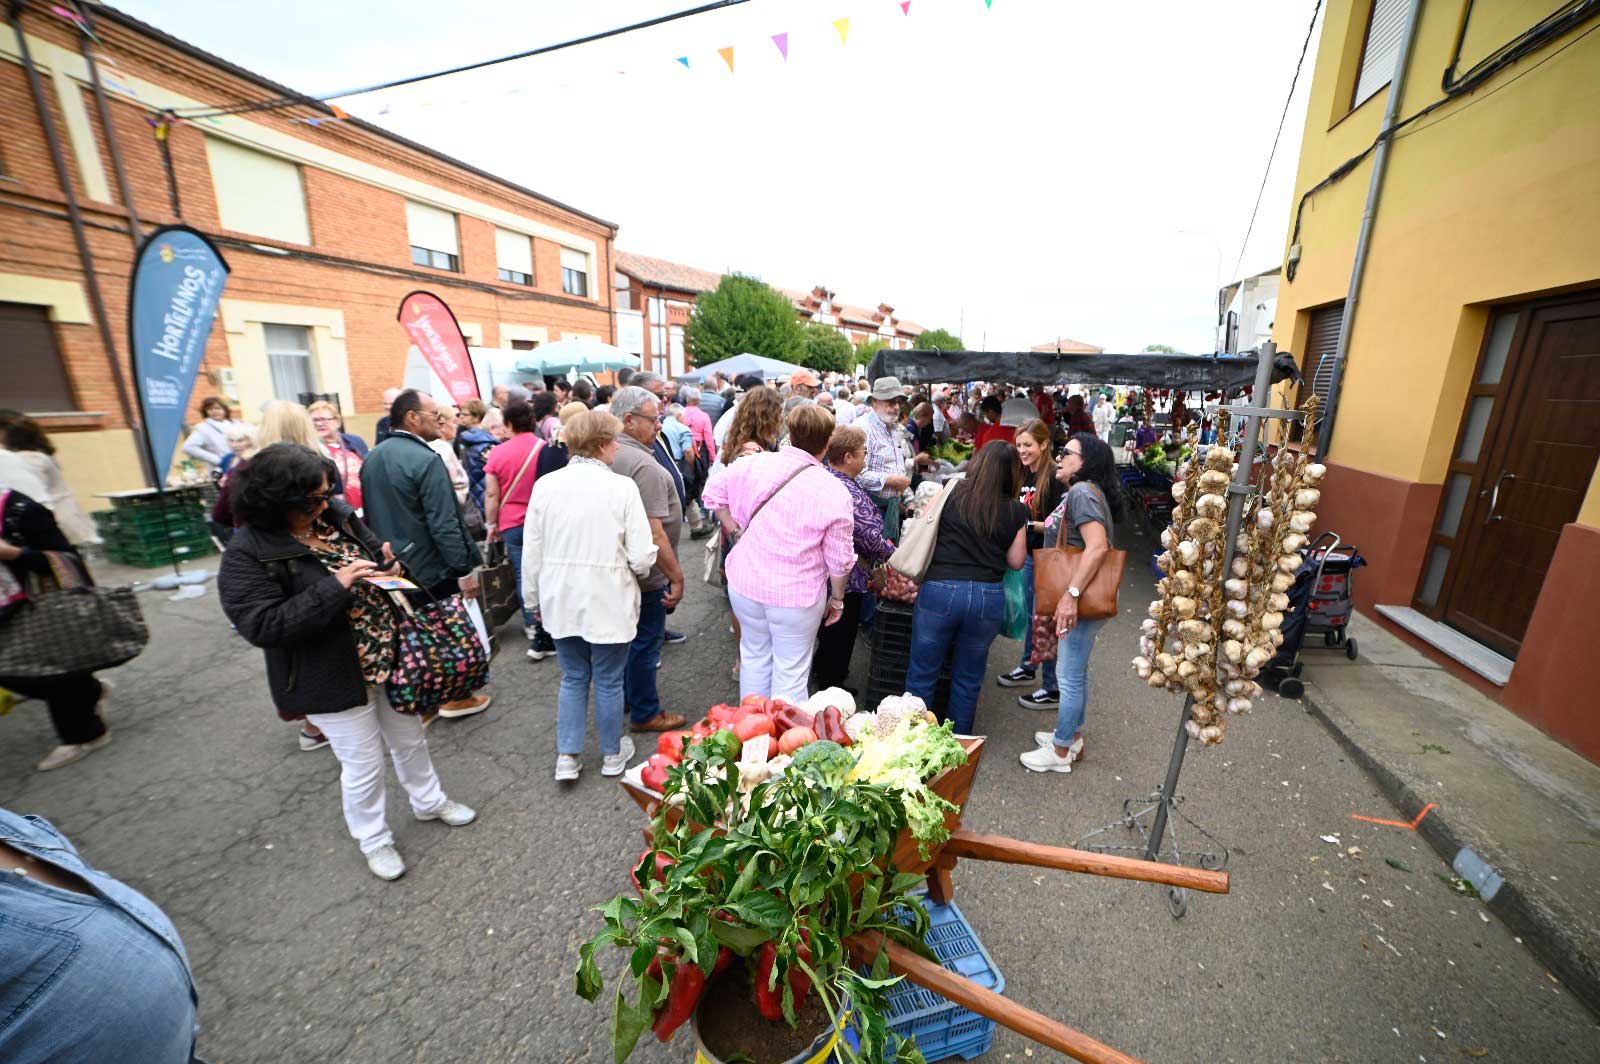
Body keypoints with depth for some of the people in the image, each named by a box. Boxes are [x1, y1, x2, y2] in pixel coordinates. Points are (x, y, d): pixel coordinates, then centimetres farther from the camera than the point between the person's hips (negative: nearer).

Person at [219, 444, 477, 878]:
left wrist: (385, 562, -9)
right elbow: (262, 625, -25)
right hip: (333, 679, -5)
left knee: (410, 739, 23)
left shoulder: (336, 514, -2)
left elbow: (374, 550, 15)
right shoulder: (248, 554, -18)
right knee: (363, 766, 12)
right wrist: (335, 587, -31)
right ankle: (373, 839, 39)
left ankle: (428, 801, 47)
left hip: (388, 658, 6)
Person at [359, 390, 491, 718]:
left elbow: (368, 515, 14)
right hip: (432, 567, -8)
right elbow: (443, 524, -24)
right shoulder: (426, 460, -21)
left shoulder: (371, 459, 6)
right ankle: (455, 697, 22)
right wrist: (464, 569, -19)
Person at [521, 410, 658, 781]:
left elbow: (531, 553, 2)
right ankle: (612, 754, 33)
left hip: (561, 600, 4)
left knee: (573, 677, 21)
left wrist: (533, 598, 16)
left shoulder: (545, 485, -4)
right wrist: (639, 568, 8)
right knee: (608, 681, 14)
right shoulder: (621, 487, -15)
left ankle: (567, 757, 27)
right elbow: (641, 556, -15)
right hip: (608, 601, -3)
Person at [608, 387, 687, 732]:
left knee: (628, 635, 24)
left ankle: (626, 695, 42)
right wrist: (676, 576, -21)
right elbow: (653, 532, -29)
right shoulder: (643, 464, -26)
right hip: (646, 573, -9)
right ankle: (645, 713, 24)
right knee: (646, 642, 7)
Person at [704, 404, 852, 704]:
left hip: (745, 584, 4)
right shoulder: (834, 492, -16)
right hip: (797, 594, -4)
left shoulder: (754, 464, -7)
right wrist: (837, 599, 5)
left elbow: (713, 494, 7)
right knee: (791, 671, 12)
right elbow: (840, 559, -9)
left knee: (754, 657, 23)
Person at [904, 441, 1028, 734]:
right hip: (989, 597, 2)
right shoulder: (1015, 511, 3)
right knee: (968, 679, 19)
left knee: (922, 673, 13)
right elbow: (1016, 561, 7)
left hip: (941, 589, -2)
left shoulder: (953, 491, -1)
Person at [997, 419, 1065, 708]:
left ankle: (1052, 689, 13)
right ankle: (1027, 668, 38)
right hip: (1029, 554, 8)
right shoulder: (1024, 474, 6)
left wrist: (1030, 524, -27)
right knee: (1030, 615, 20)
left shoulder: (1055, 478, -17)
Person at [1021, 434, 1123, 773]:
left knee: (1069, 675, 2)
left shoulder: (1083, 491, -18)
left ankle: (1061, 751, 16)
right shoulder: (1079, 492, 13)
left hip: (1082, 602, -10)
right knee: (1075, 671, 20)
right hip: (1081, 599, 10)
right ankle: (1073, 736, 36)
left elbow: (1097, 546, -29)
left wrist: (1071, 594, -32)